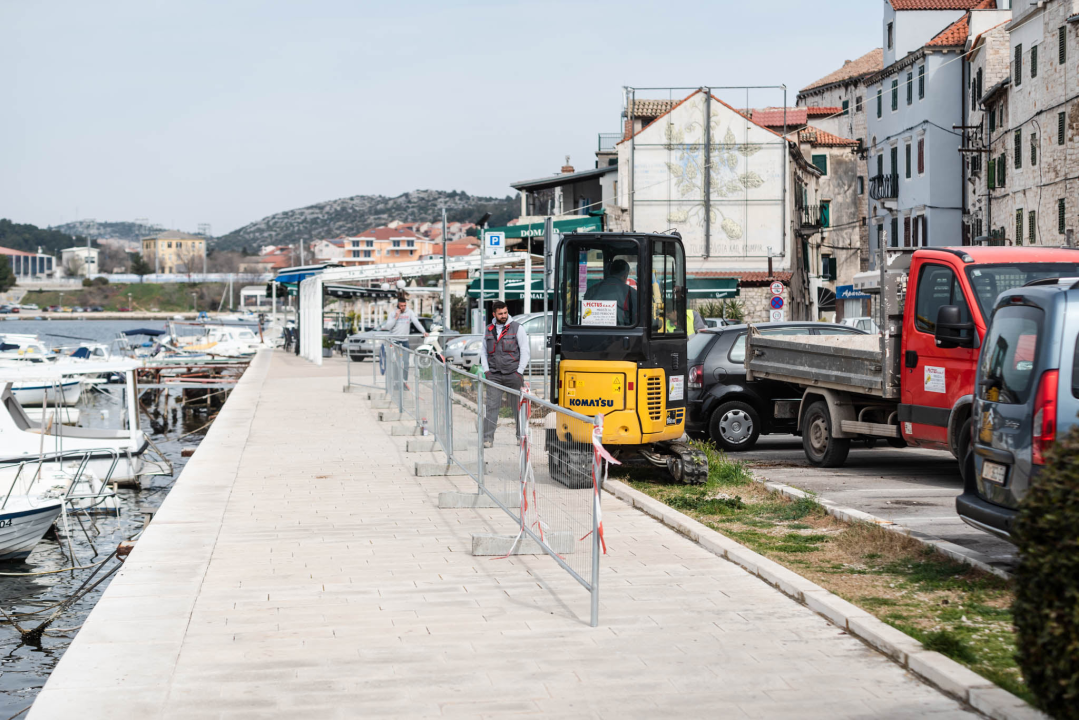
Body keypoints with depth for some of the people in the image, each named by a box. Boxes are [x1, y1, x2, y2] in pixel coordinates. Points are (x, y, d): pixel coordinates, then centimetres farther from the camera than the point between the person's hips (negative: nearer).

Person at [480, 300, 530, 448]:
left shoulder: (517, 328, 2)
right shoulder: (489, 330, 12)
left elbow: (525, 351, 0)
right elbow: (484, 352, 20)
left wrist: (519, 372, -7)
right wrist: (486, 370, 5)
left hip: (513, 374, -2)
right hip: (494, 375, 2)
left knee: (518, 406, 3)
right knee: (491, 406, -5)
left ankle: (521, 436, 14)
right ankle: (487, 438, -5)